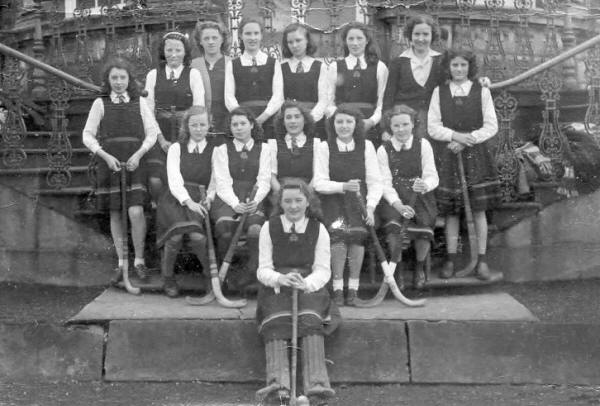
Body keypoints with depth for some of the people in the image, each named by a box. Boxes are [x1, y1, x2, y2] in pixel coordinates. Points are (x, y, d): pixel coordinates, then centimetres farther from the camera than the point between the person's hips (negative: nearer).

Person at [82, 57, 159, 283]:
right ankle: (121, 264, 15)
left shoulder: (140, 102, 8)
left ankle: (139, 261, 1)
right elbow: (88, 135, 3)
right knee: (115, 214, 5)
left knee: (136, 212, -14)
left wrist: (139, 154, -12)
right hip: (109, 163, 1)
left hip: (135, 162, -1)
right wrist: (106, 156, -11)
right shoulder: (100, 104, 7)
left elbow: (152, 133, 4)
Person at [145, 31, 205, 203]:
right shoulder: (153, 75, 10)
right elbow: (148, 110, 5)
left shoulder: (193, 74, 6)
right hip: (160, 135, 1)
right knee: (156, 180, -15)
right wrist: (161, 139, -6)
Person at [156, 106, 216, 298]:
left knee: (197, 236, -29)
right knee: (175, 236, -27)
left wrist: (208, 199, -13)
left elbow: (215, 184, 8)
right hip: (176, 200, 0)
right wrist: (188, 201, -18)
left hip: (199, 202, 0)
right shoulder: (176, 148, 11)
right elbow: (174, 181, -1)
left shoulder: (214, 150, 11)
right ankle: (167, 278, -3)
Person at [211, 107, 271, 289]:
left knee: (255, 228, -34)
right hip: (227, 200, 0)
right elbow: (222, 182, 2)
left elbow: (264, 180, 5)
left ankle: (251, 272, -17)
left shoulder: (263, 149, 15)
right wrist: (235, 204, -16)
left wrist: (255, 200, -15)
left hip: (254, 201, 0)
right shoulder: (221, 150, 14)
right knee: (225, 227, -33)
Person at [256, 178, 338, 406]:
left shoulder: (318, 229, 6)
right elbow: (263, 270, 1)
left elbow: (323, 271, 1)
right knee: (276, 322, -31)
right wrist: (280, 278, -23)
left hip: (309, 287, 0)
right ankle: (277, 384, -47)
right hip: (276, 288, 0)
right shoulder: (269, 228, 5)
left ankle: (317, 386, -45)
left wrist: (306, 283, -22)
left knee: (310, 320, -31)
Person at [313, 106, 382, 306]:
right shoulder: (325, 147, 0)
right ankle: (337, 289, -14)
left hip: (359, 201, 1)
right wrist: (343, 186, -20)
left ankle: (353, 289, -10)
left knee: (358, 232, -24)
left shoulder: (366, 146, 3)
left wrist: (370, 207, -13)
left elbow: (375, 182, 1)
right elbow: (319, 183, -3)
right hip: (333, 201, -1)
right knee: (338, 232, -26)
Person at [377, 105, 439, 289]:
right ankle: (395, 270, -8)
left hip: (420, 196, 0)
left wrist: (425, 185, -28)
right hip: (393, 198, 0)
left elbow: (432, 176, -2)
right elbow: (385, 183, -4)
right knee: (393, 224, -32)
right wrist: (398, 204, -21)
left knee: (424, 225, -29)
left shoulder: (423, 144, 3)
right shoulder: (383, 150, 3)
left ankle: (419, 267, 2)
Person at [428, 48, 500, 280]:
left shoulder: (482, 92, 5)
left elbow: (491, 126, 1)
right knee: (450, 211, 2)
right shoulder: (439, 92, 7)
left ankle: (482, 261, 5)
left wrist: (468, 139, -11)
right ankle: (451, 260, 9)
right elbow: (432, 126, 3)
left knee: (479, 210, -2)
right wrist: (455, 135, -13)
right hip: (448, 156, 1)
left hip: (477, 155, -1)